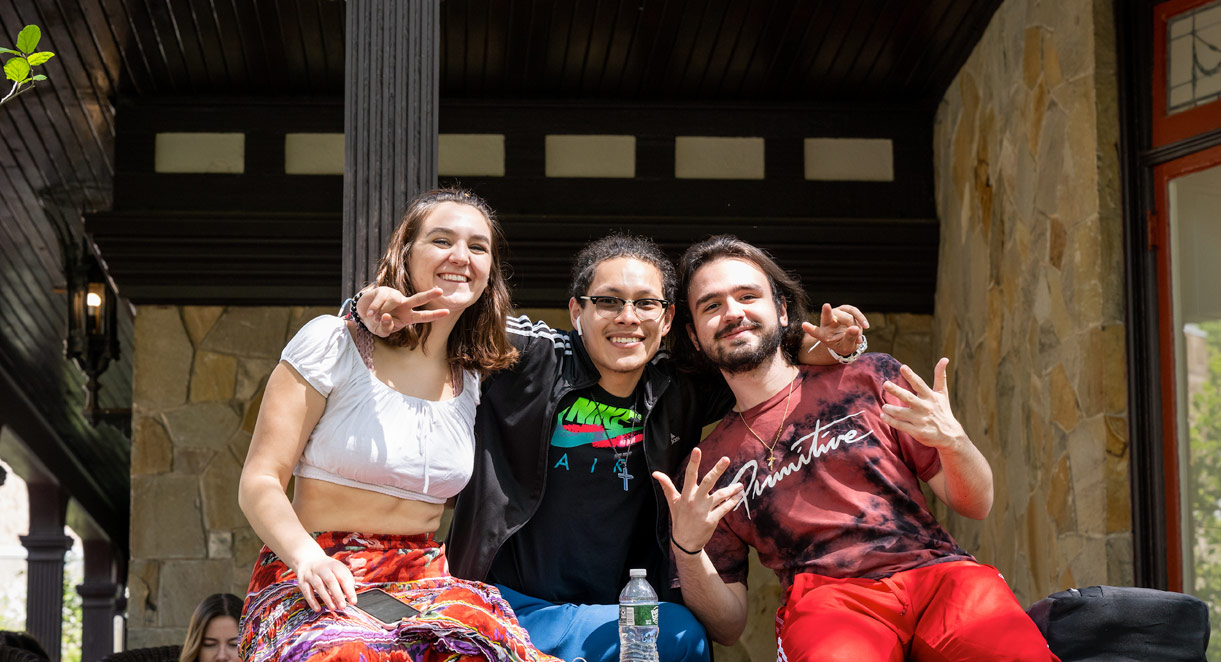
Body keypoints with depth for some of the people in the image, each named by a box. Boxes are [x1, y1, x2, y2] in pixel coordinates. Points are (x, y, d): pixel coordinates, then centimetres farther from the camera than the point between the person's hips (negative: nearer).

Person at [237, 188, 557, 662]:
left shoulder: (478, 381, 14)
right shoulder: (333, 343, 0)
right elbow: (260, 483, -5)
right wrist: (307, 557, -23)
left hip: (425, 586, 3)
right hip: (318, 582, -3)